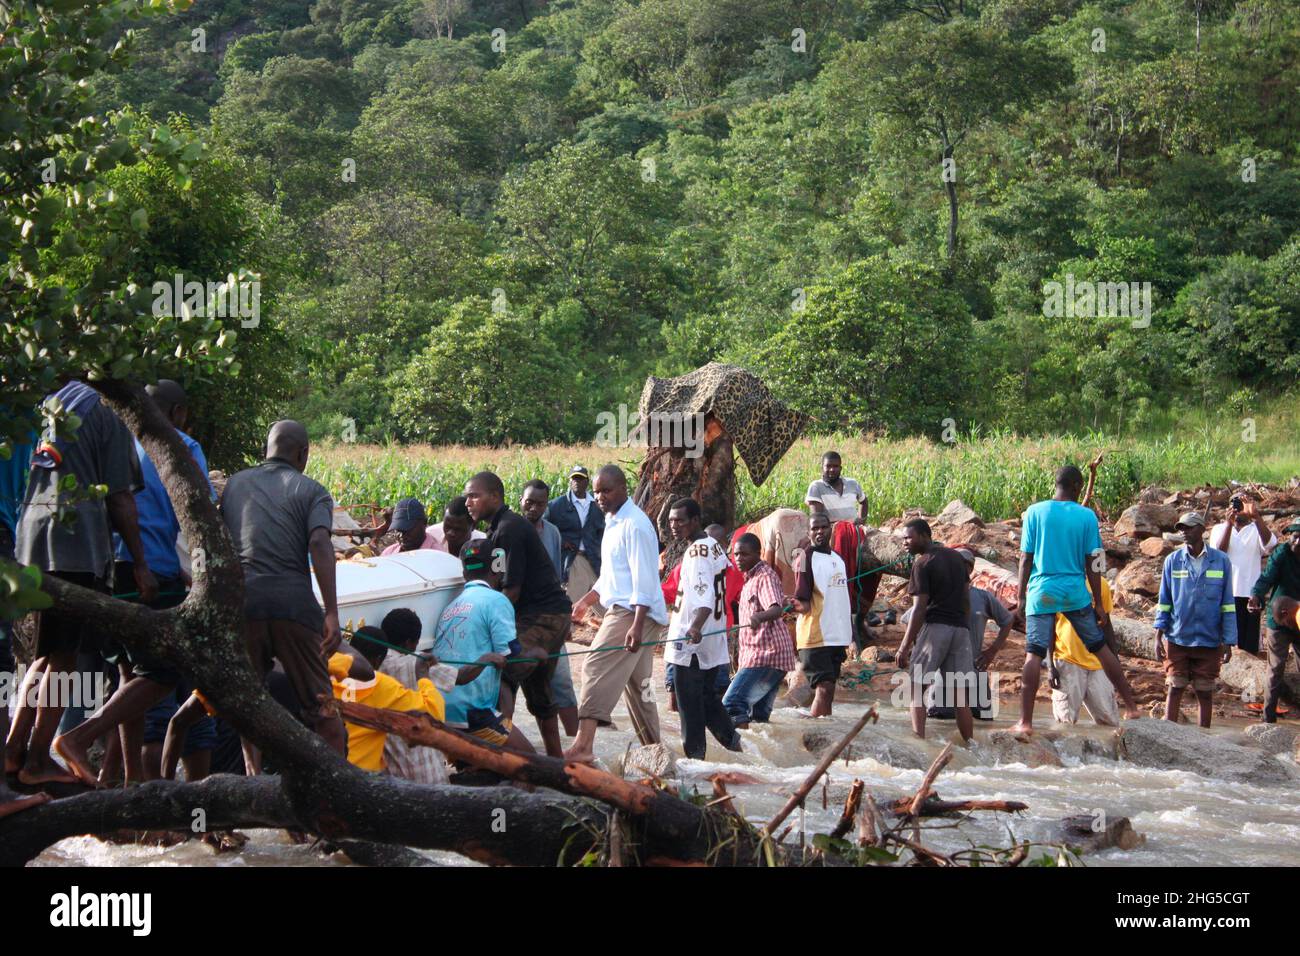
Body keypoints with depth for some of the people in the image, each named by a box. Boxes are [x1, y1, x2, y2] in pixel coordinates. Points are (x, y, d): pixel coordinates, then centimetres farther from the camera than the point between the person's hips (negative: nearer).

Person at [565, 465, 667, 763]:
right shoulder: (612, 522, 17)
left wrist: (636, 625, -26)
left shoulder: (634, 525, -14)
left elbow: (643, 579, -20)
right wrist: (586, 601, 31)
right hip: (620, 610, 11)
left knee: (598, 668, -19)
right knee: (637, 682, 14)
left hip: (634, 612, -11)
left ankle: (583, 745, -28)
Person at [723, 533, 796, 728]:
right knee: (759, 712, 10)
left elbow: (777, 609, -31)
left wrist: (759, 616, -52)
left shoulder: (765, 577, -12)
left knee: (733, 702, -19)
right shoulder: (751, 578, 18)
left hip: (765, 653, -11)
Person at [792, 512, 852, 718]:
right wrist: (798, 605, -35)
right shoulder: (807, 558, -6)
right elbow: (803, 600, -12)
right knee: (824, 687, -15)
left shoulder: (838, 559, 17)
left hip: (837, 637, 7)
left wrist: (849, 637, 21)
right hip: (815, 637, -7)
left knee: (828, 690, 7)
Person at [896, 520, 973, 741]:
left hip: (935, 626, -6)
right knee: (960, 695, 6)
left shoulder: (922, 564, -6)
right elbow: (966, 599, 17)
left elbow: (919, 608, -12)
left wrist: (904, 646, -11)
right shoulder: (956, 557, 15)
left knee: (916, 688, -3)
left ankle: (918, 738, -18)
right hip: (961, 628, 6)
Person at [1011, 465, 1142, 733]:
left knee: (1034, 655, -4)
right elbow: (1092, 565, 1)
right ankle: (1131, 706, 21)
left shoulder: (1035, 512, 1)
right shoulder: (1087, 516, 1)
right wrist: (1098, 604, 7)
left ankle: (1025, 721, -10)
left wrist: (1022, 598, 6)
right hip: (1076, 593, 1)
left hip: (1041, 593, -1)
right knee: (1100, 647, 14)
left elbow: (1026, 558, 0)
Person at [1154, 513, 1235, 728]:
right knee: (1175, 688, 2)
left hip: (1208, 640, 0)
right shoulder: (1172, 561, 2)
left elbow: (1227, 605, 2)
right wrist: (1158, 636, -1)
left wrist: (1228, 642, -1)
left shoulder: (1221, 561, 0)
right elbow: (1164, 601, 6)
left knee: (1205, 692, 7)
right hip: (1177, 638, 0)